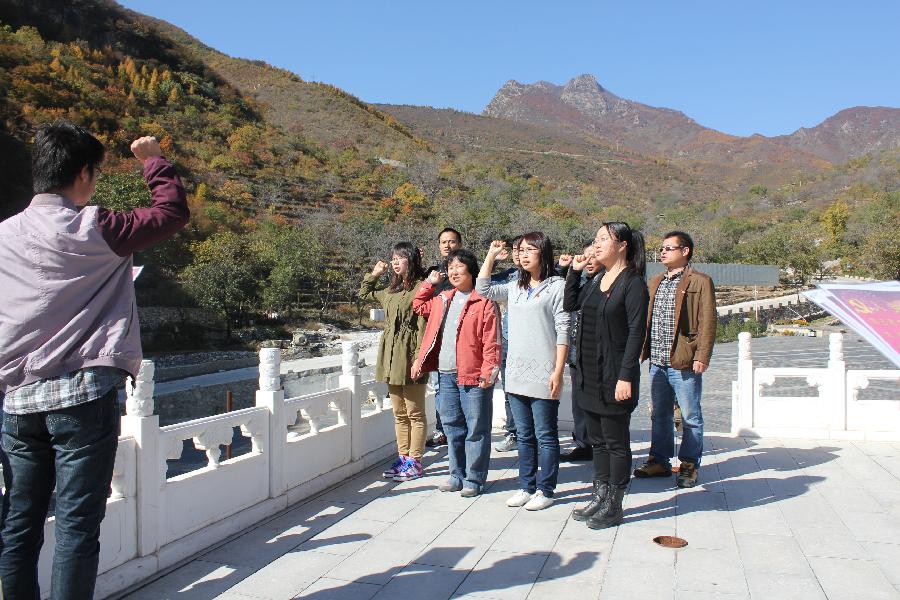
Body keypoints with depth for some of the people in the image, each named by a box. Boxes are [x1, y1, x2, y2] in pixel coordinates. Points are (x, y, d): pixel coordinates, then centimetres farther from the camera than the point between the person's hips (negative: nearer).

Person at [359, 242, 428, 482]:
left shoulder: (420, 287, -9)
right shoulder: (390, 289, 16)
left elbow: (423, 326, -15)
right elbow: (364, 293, 34)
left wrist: (419, 359, -19)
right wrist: (374, 274, 20)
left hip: (409, 357, -8)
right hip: (391, 357, 8)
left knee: (414, 413, 1)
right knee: (399, 414, 14)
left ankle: (414, 462, 8)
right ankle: (403, 458, 22)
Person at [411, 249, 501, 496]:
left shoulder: (484, 303, -7)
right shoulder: (442, 300, 14)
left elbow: (492, 342, -11)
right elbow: (419, 306, 32)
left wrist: (488, 372, -17)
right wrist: (429, 283, 21)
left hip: (473, 376, -7)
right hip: (447, 374, 7)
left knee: (476, 428, 2)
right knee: (452, 426, 14)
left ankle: (474, 479, 13)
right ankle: (457, 475, 27)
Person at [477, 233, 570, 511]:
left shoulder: (556, 286, -6)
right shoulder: (515, 287, 13)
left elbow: (563, 331, -10)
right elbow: (483, 289, 15)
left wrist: (558, 371, -14)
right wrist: (491, 255, 12)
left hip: (543, 374, -6)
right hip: (516, 373, 7)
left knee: (545, 435, 4)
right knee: (524, 435, 14)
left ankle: (545, 490, 15)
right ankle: (527, 487, 24)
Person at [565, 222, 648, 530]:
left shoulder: (633, 283, -11)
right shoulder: (597, 279, 11)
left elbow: (636, 332, -15)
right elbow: (571, 304, 19)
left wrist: (626, 376, -19)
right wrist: (575, 271, 10)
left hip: (614, 375, -8)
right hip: (591, 374, 8)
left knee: (616, 442, 4)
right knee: (597, 440, 15)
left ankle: (613, 506, 15)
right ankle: (599, 496, 27)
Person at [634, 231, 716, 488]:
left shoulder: (700, 282, -5)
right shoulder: (655, 282, 16)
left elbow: (707, 322, -10)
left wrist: (702, 356, -16)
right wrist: (644, 350, 13)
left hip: (684, 364, -7)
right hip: (657, 362, 7)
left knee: (690, 417, 5)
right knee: (659, 415, 15)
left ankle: (689, 465, 17)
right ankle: (659, 460, 27)